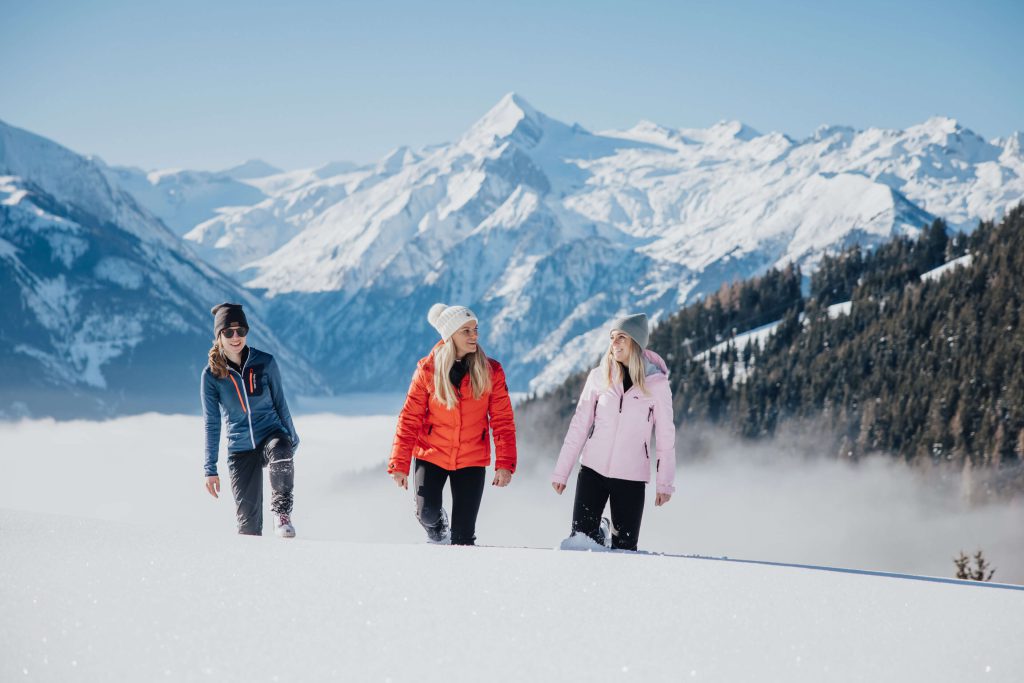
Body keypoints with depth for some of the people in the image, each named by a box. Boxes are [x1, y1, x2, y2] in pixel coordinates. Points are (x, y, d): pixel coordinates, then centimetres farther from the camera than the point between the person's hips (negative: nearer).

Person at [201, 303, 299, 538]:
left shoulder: (265, 362, -4)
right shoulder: (211, 374, -4)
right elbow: (212, 424, 1)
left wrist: (292, 439, 14)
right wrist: (210, 469, 1)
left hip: (271, 434, 0)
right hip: (240, 449, 0)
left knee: (281, 456, -38)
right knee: (248, 521, -4)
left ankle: (282, 511, -18)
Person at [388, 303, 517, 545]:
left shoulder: (491, 371, -5)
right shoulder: (428, 370, -7)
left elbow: (503, 421, -2)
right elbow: (410, 419, -4)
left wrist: (505, 464, -10)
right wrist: (399, 464, -8)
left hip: (471, 460, 0)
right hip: (431, 454, 0)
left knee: (463, 535, -3)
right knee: (427, 512, -17)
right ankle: (436, 525, 19)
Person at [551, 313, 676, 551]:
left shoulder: (656, 383, -4)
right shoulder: (599, 376, 2)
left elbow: (665, 435, 1)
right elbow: (579, 426, 5)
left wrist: (665, 482, -1)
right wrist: (561, 471, 4)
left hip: (631, 477, -2)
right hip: (592, 470, 2)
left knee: (625, 549, -2)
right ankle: (601, 532, 33)